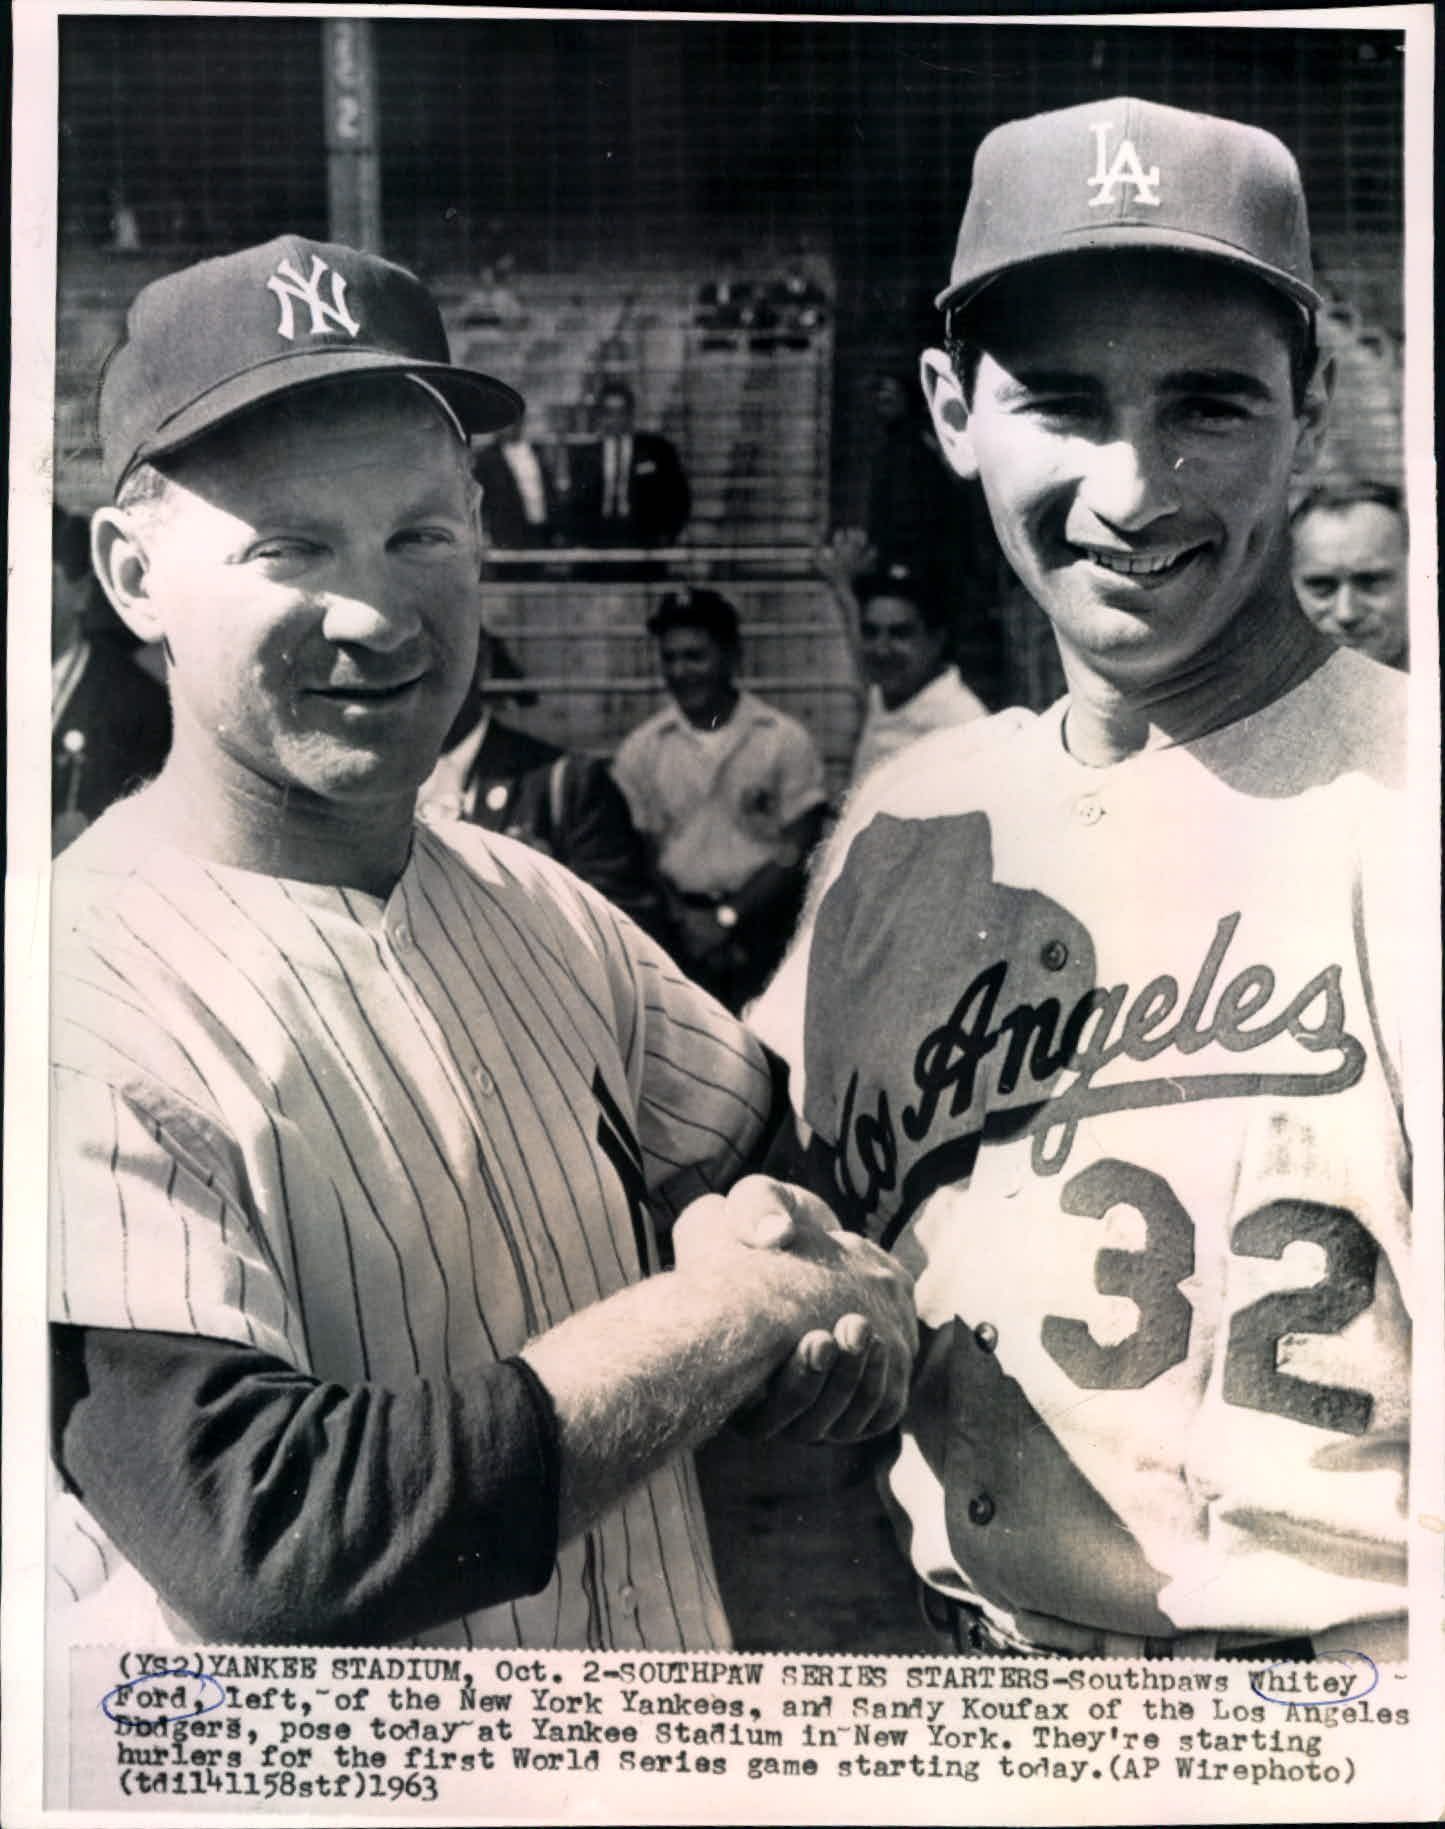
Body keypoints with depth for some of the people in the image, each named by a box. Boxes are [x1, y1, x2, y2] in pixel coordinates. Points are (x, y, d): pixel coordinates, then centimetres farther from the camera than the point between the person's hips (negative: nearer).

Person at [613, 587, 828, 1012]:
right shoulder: (641, 749, 6)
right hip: (681, 925, 1)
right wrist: (682, 918, -9)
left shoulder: (784, 739, 0)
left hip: (763, 920, -1)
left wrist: (729, 916, -8)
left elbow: (797, 851, -1)